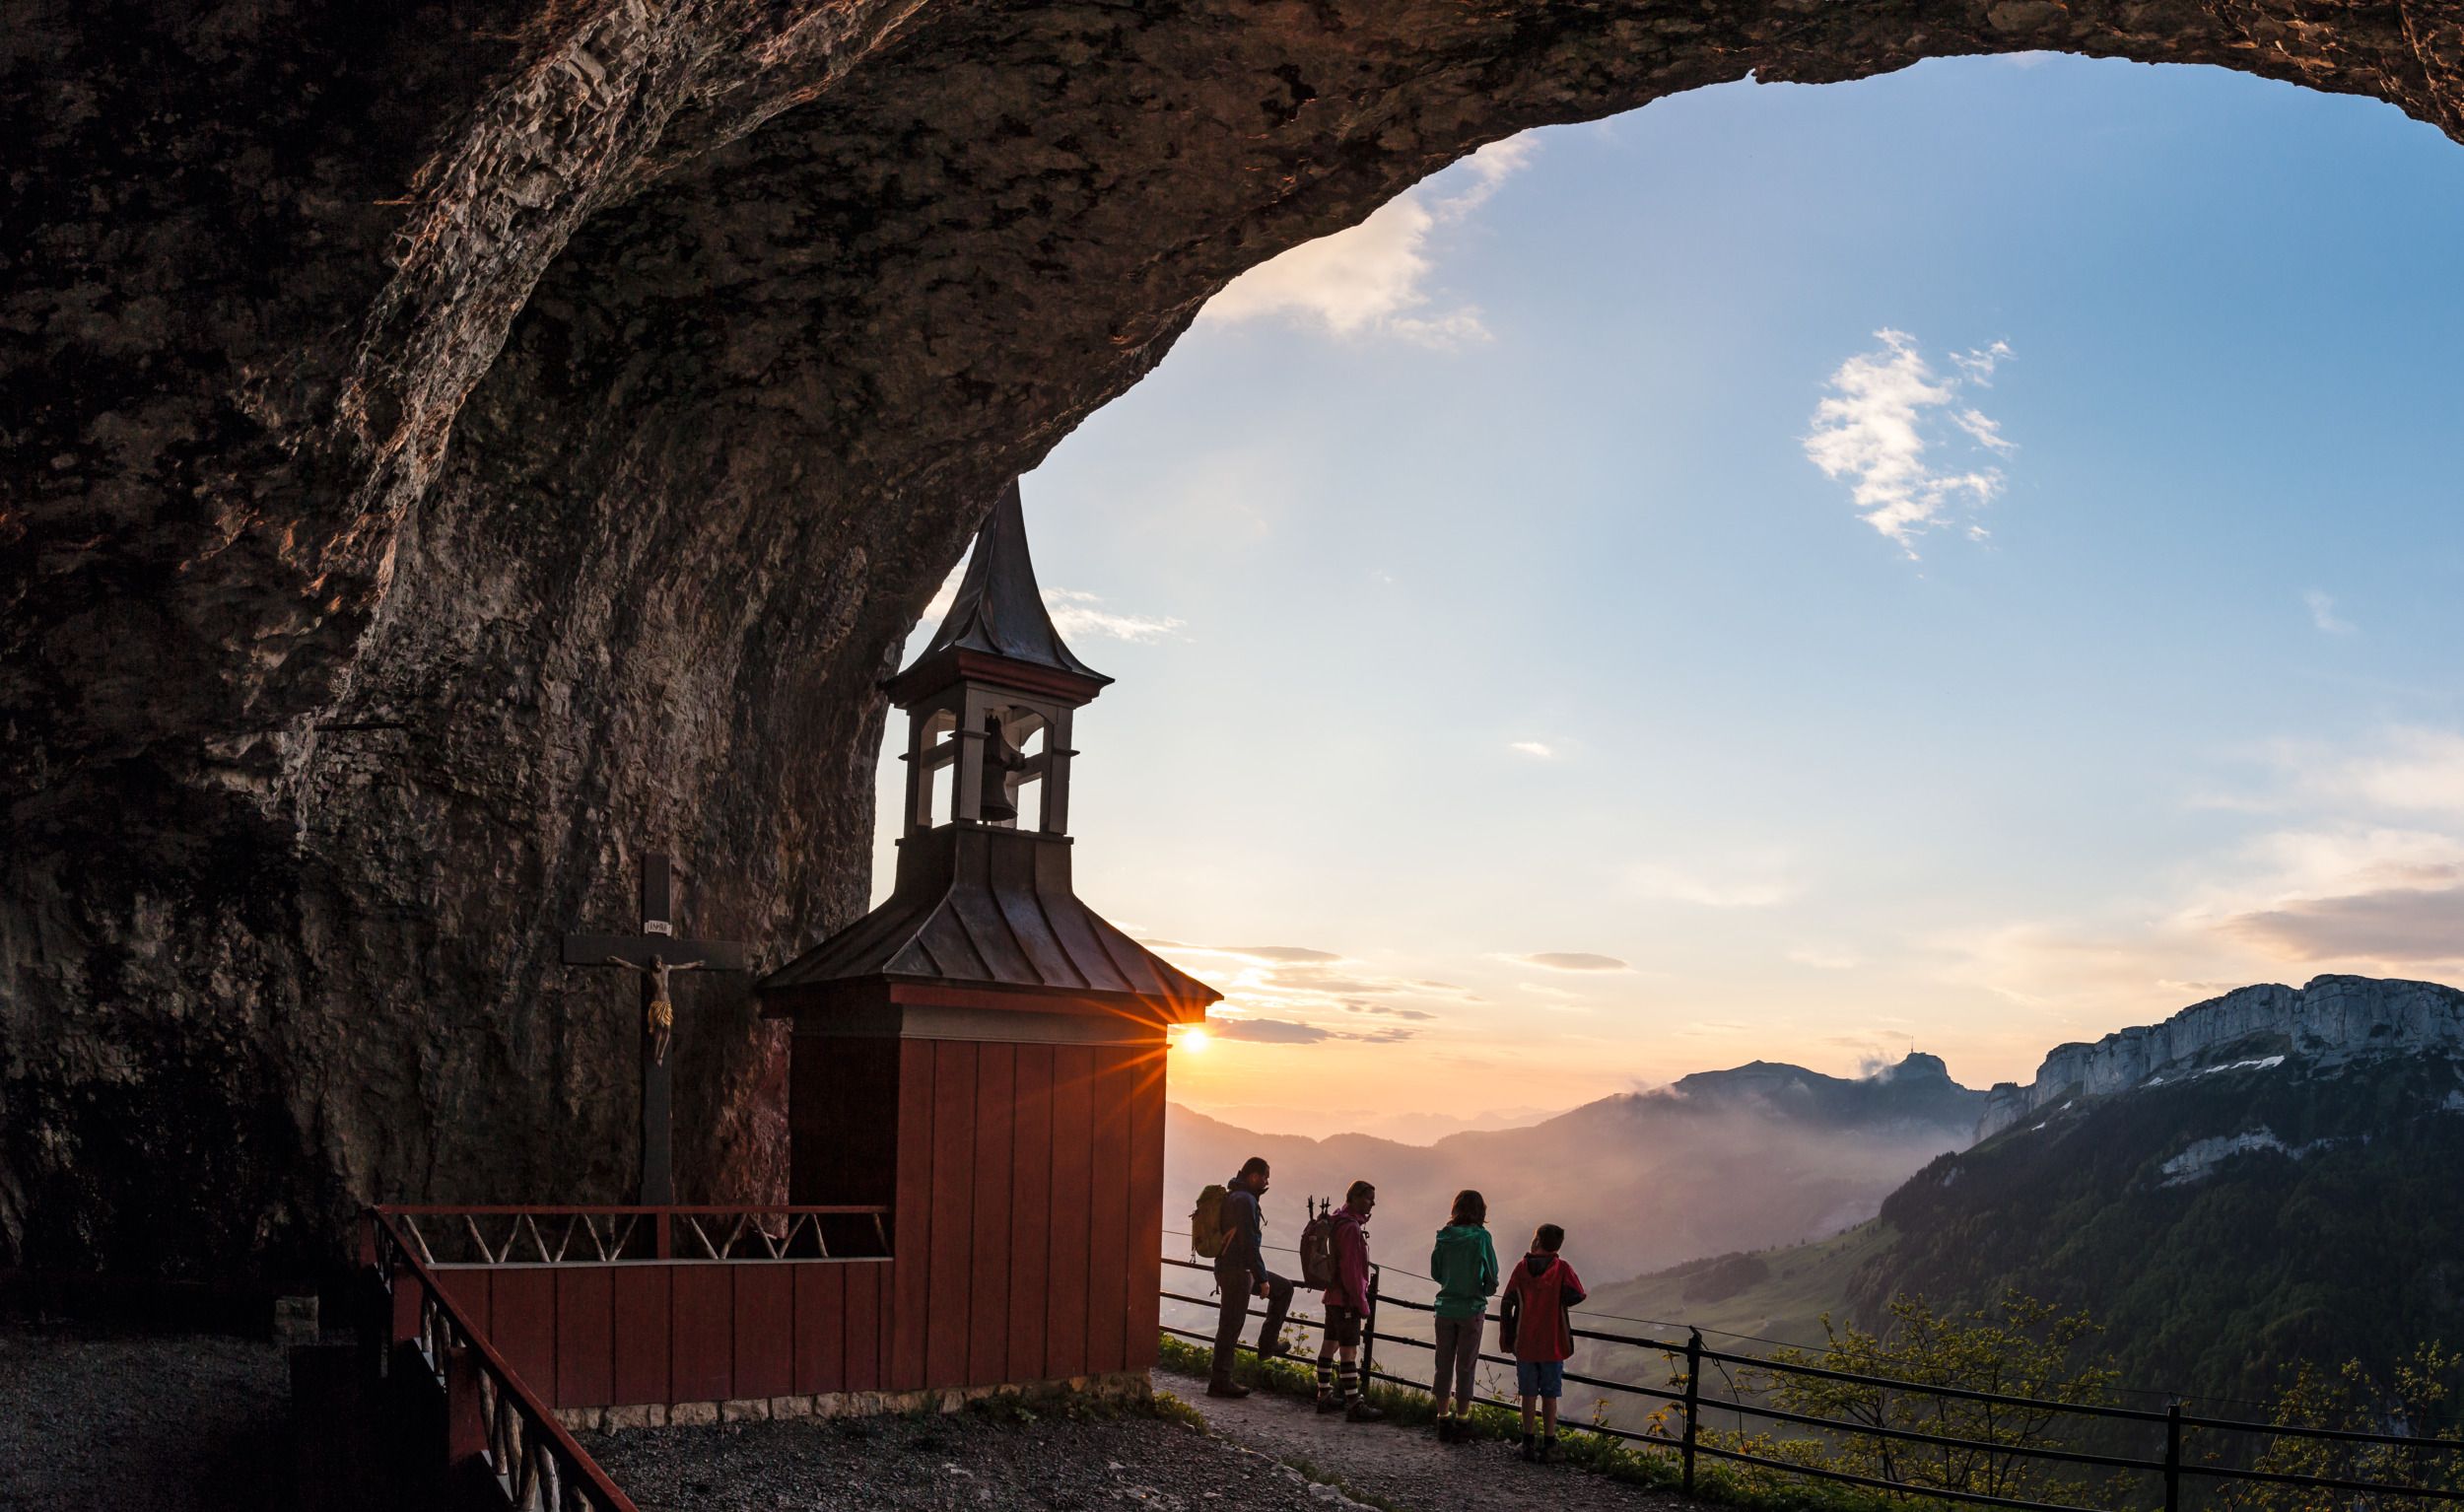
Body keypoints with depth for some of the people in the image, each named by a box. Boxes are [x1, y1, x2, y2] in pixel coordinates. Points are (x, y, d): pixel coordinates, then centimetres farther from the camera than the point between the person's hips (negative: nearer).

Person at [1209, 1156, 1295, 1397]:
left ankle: (1268, 1344, 18)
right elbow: (1250, 1243, -22)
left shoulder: (1232, 1196, 14)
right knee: (1231, 1325, -3)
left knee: (1284, 1288, 20)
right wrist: (1263, 1278, -18)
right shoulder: (1245, 1200, -18)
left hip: (1231, 1268, 10)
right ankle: (1220, 1382, 3)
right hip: (1237, 1271, -10)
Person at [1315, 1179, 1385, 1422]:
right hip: (1347, 1299, -10)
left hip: (1334, 1295, 10)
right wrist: (1362, 1302, -16)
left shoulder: (1338, 1222, 12)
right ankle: (1355, 1405, -4)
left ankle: (1324, 1396, 22)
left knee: (1329, 1345, 14)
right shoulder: (1351, 1227, -20)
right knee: (1349, 1351, -7)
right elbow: (1351, 1269, -22)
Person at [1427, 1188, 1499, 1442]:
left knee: (1443, 1364, 11)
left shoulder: (1444, 1237, -1)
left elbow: (1436, 1273, 7)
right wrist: (1486, 1291, 13)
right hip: (1472, 1309, -3)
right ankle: (1461, 1420, 10)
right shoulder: (1480, 1237, -12)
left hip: (1445, 1307, 3)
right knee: (1465, 1367, 6)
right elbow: (1491, 1278, -7)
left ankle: (1442, 1420, 16)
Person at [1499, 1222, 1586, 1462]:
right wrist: (1556, 1300, 3)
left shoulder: (1522, 1268, -3)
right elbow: (1577, 1295, -17)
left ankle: (1527, 1443, 10)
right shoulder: (1562, 1269, -6)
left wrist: (1508, 1337, 7)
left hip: (1524, 1345, 1)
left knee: (1528, 1395, 9)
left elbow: (1506, 1304, -2)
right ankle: (1549, 1445, 8)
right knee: (1550, 1396, 7)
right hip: (1552, 1344, -1)